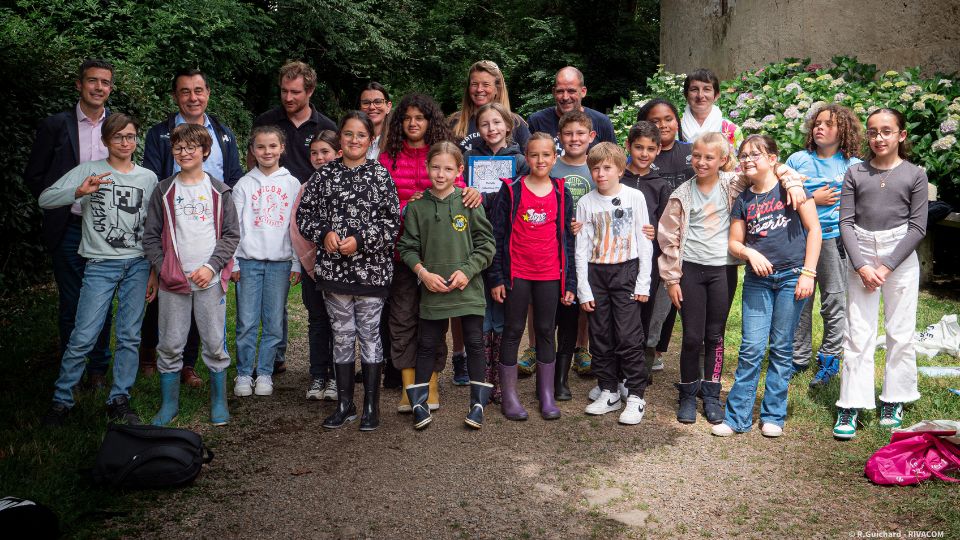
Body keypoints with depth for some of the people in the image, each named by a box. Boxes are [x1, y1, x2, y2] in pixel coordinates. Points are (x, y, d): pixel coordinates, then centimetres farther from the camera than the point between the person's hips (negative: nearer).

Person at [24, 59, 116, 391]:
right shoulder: (55, 126, -1)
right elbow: (34, 176, 4)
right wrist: (59, 202, -3)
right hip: (69, 229, -1)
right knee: (70, 304, 7)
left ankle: (98, 370, 23)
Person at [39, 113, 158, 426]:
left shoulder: (148, 178, 8)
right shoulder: (89, 171, 2)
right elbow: (45, 200, -6)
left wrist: (155, 271, 8)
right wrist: (79, 192, -24)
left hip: (138, 265, 2)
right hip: (100, 265, -2)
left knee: (130, 337, 3)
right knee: (83, 338, -5)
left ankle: (119, 401, 15)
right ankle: (61, 400, 11)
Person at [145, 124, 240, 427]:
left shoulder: (219, 191, 4)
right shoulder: (164, 191, 6)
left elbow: (231, 235, 2)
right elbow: (151, 236, 7)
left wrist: (212, 266, -9)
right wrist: (164, 269, -5)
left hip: (210, 280, -1)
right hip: (172, 282, 1)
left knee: (215, 344, 3)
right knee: (170, 346, 5)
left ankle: (219, 402, 17)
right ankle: (169, 405, 18)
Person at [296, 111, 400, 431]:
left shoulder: (380, 175, -1)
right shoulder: (326, 173, 5)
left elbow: (392, 222, -5)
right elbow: (305, 213, 7)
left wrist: (360, 240, -16)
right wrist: (324, 233, -10)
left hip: (371, 269, -2)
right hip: (334, 269, 2)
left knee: (370, 334, 5)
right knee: (342, 335, 10)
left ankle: (371, 405, 15)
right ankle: (344, 403, 21)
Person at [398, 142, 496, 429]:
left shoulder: (469, 202, -3)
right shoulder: (416, 206, 0)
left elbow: (486, 244, -1)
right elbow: (407, 247, 4)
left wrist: (467, 271, -12)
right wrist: (423, 273, -10)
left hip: (468, 287, -1)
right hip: (432, 288, 1)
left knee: (474, 343, 6)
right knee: (427, 344, 9)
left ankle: (478, 402, 18)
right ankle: (419, 402, 21)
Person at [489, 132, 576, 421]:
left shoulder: (562, 194, 6)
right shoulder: (511, 190, -2)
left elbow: (567, 239, 9)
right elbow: (497, 235, -1)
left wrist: (569, 281, 6)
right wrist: (496, 277, -5)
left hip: (550, 275, 2)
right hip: (516, 273, -2)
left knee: (546, 331, 10)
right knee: (513, 331, 4)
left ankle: (547, 395, 20)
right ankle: (509, 396, 13)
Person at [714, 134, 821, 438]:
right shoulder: (743, 201, 9)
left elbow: (813, 227, -3)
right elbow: (734, 243, 12)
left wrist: (808, 272, -9)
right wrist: (750, 253, -11)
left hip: (791, 276, -3)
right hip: (757, 279, 3)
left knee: (781, 349, 6)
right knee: (751, 348, -1)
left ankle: (773, 416, 16)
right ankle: (736, 417, 6)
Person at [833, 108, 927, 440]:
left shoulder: (915, 175, 1)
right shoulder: (855, 173, 3)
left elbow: (918, 227, -3)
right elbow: (846, 222, -1)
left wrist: (887, 266, -11)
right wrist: (862, 266, -11)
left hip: (901, 259, 0)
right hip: (861, 257, 0)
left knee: (900, 332, 5)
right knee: (858, 334, 0)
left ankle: (893, 400, 18)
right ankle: (851, 406, 4)